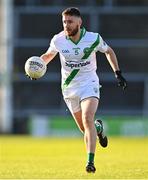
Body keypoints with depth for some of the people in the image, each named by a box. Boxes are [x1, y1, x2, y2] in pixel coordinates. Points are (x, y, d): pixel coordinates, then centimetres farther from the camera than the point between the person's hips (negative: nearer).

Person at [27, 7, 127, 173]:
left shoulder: (93, 38, -11)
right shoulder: (58, 40, -7)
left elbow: (108, 51, 9)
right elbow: (48, 55, 13)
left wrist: (117, 73, 5)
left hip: (89, 84, -3)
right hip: (69, 88, 3)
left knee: (87, 119, -26)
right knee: (85, 129, 7)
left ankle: (90, 162, -27)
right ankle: (98, 127, 45)